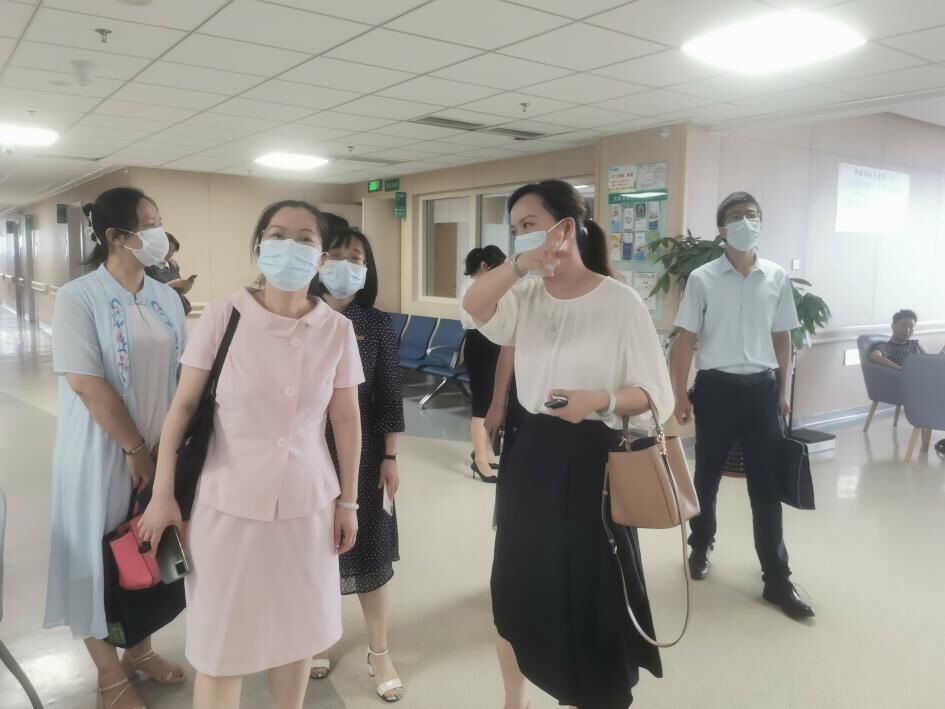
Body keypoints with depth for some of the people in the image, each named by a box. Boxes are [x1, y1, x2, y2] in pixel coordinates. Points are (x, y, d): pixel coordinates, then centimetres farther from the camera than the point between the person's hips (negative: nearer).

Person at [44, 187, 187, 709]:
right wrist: (134, 449, -15)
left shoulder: (166, 298, 3)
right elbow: (87, 385, -18)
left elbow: (180, 374, 6)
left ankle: (139, 648, 39)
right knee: (102, 553, 9)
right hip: (103, 452, -5)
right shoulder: (78, 298, -14)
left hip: (160, 449, 5)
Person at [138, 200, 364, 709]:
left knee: (297, 632, 16)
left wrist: (347, 500, 8)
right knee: (219, 643, 8)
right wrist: (163, 494, -2)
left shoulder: (337, 330, -3)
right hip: (229, 503, -2)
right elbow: (183, 406, -2)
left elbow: (346, 420, 4)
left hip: (307, 503, 2)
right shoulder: (222, 317, -9)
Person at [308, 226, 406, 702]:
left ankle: (379, 652, 26)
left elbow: (389, 396, -1)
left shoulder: (378, 325, -2)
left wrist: (390, 457, -3)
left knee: (369, 549, 8)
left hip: (362, 451, 0)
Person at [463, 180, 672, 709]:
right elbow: (473, 306, -18)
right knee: (518, 584, 18)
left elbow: (656, 395, -9)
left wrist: (602, 399, -26)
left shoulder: (621, 303, -10)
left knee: (591, 592, 8)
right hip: (530, 453, 5)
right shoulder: (527, 295, 2)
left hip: (591, 458, -4)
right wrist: (521, 263, -32)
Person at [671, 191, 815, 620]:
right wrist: (680, 395, -6)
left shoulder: (777, 279, 3)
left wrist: (782, 391, 12)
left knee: (767, 485, 5)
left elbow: (782, 338, 12)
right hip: (716, 387, -1)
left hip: (761, 388, 2)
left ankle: (777, 579, 14)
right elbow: (685, 340, -3)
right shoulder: (702, 279, -5)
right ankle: (701, 545, 37)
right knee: (707, 475, 13)